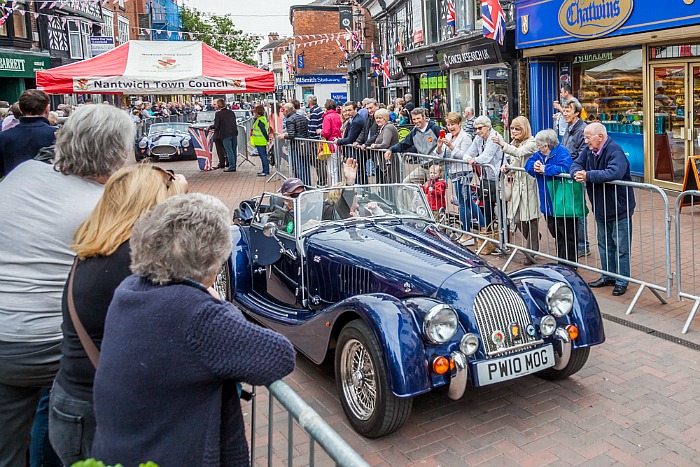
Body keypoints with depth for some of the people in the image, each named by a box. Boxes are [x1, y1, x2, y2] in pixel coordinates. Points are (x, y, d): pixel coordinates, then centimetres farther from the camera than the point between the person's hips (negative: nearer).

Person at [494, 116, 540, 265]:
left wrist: (503, 144, -37)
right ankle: (534, 243, 27)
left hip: (529, 185, -7)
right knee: (517, 220, 6)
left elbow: (519, 153, -26)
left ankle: (531, 252, 5)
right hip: (517, 185, 7)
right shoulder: (513, 144, 18)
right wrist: (506, 169, 1)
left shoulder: (531, 143, -6)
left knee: (531, 218, -4)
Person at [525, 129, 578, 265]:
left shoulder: (562, 152, -16)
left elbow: (564, 168, -32)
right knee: (556, 234, 18)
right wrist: (534, 166, -15)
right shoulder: (539, 153, 8)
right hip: (548, 204, 8)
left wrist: (544, 169, -21)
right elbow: (529, 164, 8)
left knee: (567, 236, 1)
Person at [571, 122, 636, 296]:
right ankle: (607, 276, 32)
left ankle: (622, 281, 13)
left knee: (621, 247, 2)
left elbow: (615, 172, -38)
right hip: (600, 209, 8)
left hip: (619, 209, -8)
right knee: (604, 244, 18)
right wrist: (577, 173, -20)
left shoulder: (615, 151, -23)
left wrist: (588, 176, -33)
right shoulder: (589, 151, 1)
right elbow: (576, 164, 5)